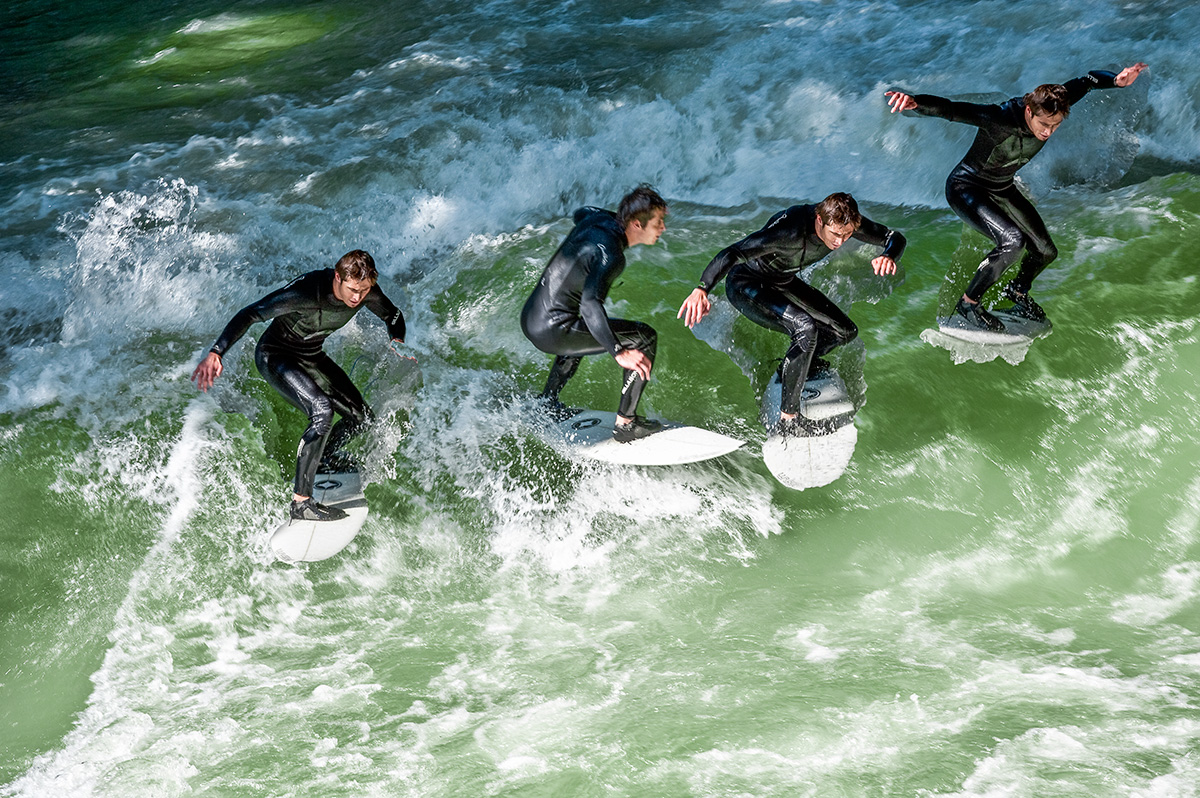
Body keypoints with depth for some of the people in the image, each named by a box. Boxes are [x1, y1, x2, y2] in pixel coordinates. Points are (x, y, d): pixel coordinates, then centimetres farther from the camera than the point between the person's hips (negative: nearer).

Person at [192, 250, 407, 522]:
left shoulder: (367, 292, -16)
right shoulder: (306, 291, -35)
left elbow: (393, 315, 5)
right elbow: (251, 314, -35)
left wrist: (397, 341, -18)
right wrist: (215, 353, -47)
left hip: (312, 357, 7)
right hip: (275, 356, -7)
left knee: (361, 417, 3)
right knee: (322, 410, -29)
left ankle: (316, 463, 28)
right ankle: (301, 502, -25)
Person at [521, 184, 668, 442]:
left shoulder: (597, 218, 3)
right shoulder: (610, 255, -23)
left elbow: (580, 213, 29)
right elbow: (591, 304, -37)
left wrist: (621, 217, 40)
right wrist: (619, 353, -43)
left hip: (530, 318, 10)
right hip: (552, 331, -10)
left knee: (587, 329, 42)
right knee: (644, 337, -6)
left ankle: (547, 404, 43)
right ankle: (625, 423, 0)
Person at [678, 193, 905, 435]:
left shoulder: (845, 223, -19)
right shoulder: (789, 229, -39)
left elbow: (895, 238, -9)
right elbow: (733, 253, -48)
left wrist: (888, 257, -34)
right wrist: (702, 289, -64)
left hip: (783, 282, 8)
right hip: (746, 285, -8)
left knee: (845, 331, 4)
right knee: (805, 329, -29)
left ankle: (800, 364, 32)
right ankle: (789, 419, -19)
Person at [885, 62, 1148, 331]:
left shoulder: (1052, 106, -19)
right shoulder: (1000, 119, -37)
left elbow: (1088, 80, -3)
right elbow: (950, 110, -50)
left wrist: (1116, 80, -22)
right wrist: (915, 102, -69)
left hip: (1002, 189, 8)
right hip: (965, 188, -8)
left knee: (1045, 251, 12)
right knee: (1013, 240, -30)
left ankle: (1017, 292, 46)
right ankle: (966, 308, -14)